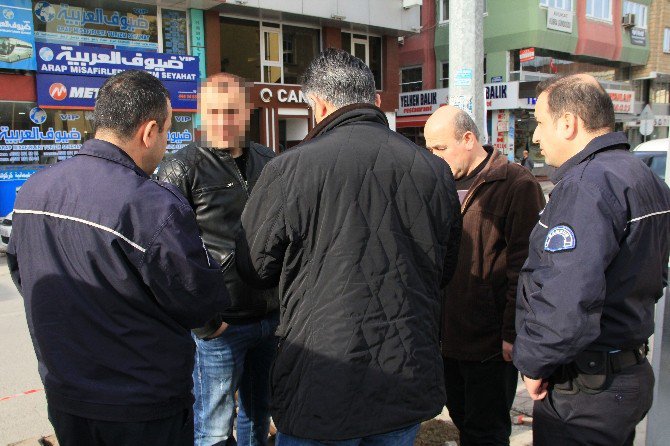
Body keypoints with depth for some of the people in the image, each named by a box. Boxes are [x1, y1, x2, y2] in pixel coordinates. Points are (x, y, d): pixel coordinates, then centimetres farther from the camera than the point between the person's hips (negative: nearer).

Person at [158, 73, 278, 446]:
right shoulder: (182, 169, -10)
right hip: (219, 327, -5)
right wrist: (200, 320, -15)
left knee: (259, 415, 21)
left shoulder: (268, 162, 7)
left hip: (270, 318, 6)